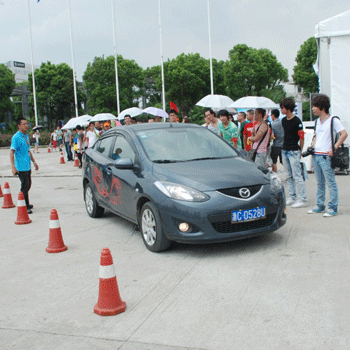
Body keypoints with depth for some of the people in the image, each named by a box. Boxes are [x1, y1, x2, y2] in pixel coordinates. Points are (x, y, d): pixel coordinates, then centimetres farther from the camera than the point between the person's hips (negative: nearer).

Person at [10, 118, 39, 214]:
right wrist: (13, 167, -21)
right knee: (25, 186, -6)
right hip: (21, 167, -8)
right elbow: (11, 152, -16)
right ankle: (24, 207, 3)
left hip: (28, 166, 8)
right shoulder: (16, 137, -13)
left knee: (28, 185, 15)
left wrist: (34, 161, 22)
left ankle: (26, 205, 29)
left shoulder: (26, 136, 13)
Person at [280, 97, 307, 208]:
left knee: (297, 176, -6)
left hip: (294, 151, -8)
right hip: (284, 151, 8)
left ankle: (302, 199, 0)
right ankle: (292, 197, 21)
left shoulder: (297, 121, -12)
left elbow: (301, 137, -9)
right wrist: (284, 147, 16)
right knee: (289, 176, 12)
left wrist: (299, 151, -6)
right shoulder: (284, 120, 11)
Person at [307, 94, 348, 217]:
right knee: (320, 183, 13)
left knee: (331, 183, -2)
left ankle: (333, 208, 3)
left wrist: (334, 148, -17)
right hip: (316, 155, 8)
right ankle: (320, 206, 21)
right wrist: (313, 147, 12)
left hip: (326, 156, -7)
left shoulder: (333, 120, -8)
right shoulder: (317, 121, 15)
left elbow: (344, 134, -13)